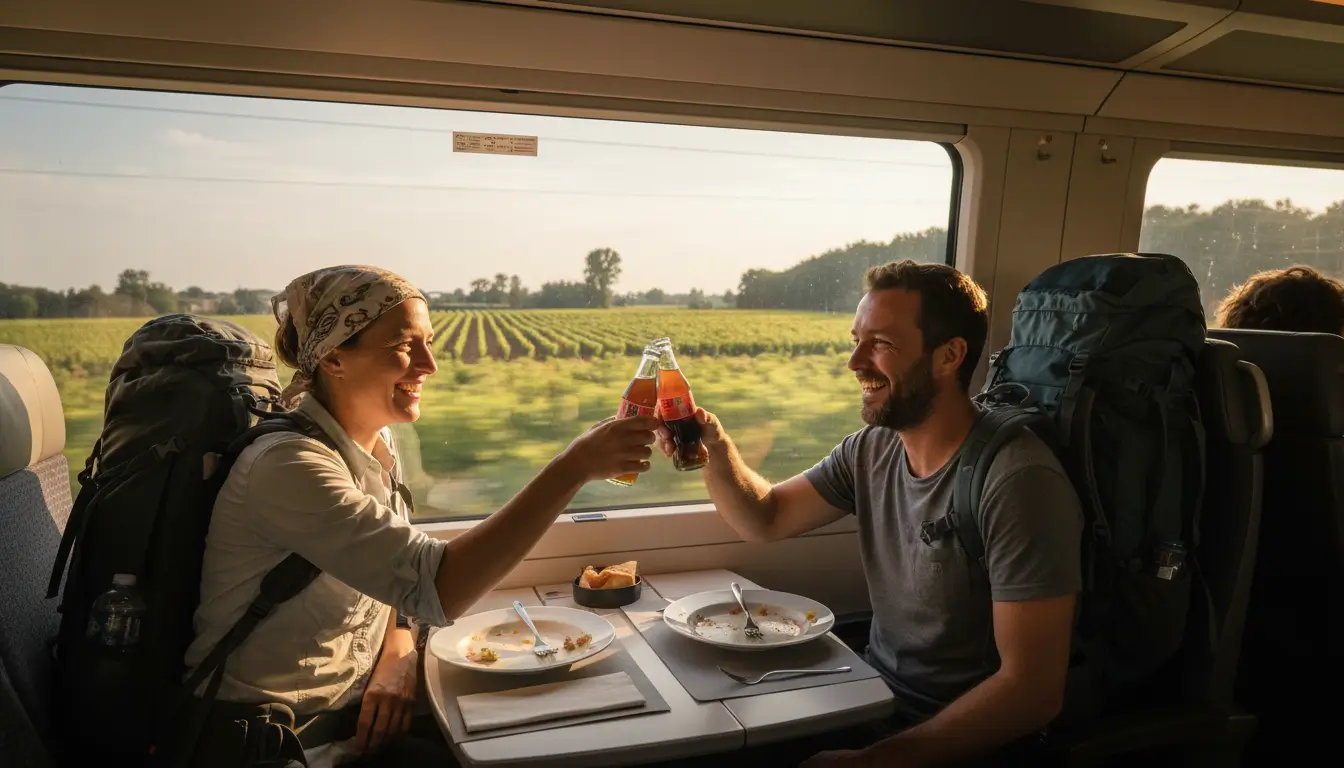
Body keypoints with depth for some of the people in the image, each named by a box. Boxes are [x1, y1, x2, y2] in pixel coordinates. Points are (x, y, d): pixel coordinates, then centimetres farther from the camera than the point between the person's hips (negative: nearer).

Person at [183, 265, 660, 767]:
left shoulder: (375, 443, 1)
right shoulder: (289, 465, -25)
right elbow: (437, 587, -33)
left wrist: (397, 657, -10)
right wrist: (574, 467, -35)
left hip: (359, 719, 7)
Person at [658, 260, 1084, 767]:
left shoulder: (1017, 482, -24)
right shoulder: (871, 449, -2)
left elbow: (1032, 690, -23)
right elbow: (765, 520, 8)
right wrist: (715, 449, -11)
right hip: (875, 696, 6)